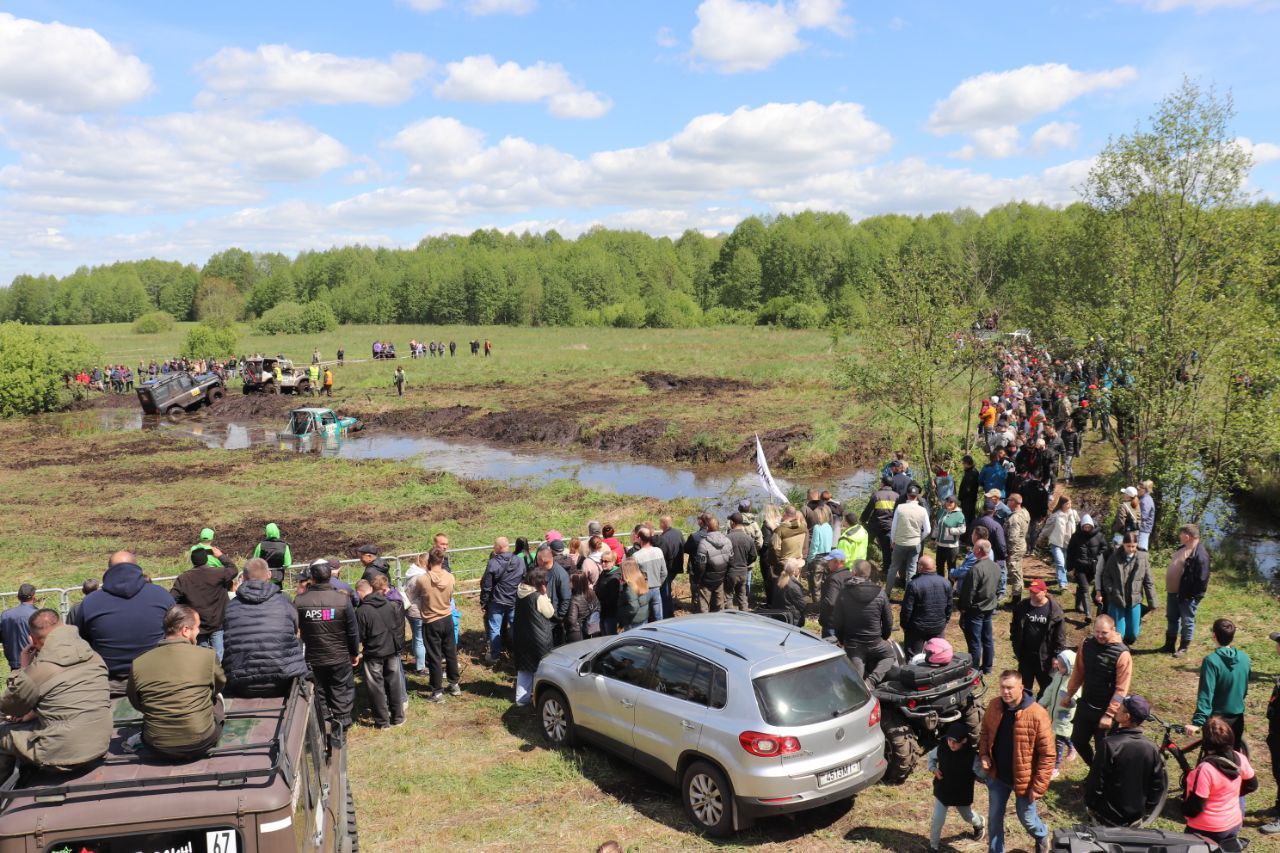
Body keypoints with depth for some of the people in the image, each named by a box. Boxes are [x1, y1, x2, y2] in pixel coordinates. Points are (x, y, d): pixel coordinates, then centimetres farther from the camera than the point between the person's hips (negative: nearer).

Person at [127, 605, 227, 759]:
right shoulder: (207, 655, -13)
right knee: (216, 697, 27)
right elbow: (219, 685, 7)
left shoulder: (138, 664, -7)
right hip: (201, 743, -2)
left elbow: (136, 704, 8)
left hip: (157, 746, 3)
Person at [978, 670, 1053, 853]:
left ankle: (1042, 836, 51)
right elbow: (986, 731, 10)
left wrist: (1038, 787, -18)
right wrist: (984, 754, -7)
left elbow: (1047, 754, -19)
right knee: (994, 818, 15)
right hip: (996, 776, 4)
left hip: (1023, 779, -4)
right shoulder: (994, 706, -8)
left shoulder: (1036, 714, -24)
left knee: (1027, 818, 17)